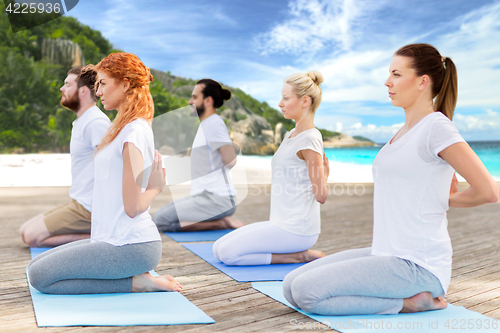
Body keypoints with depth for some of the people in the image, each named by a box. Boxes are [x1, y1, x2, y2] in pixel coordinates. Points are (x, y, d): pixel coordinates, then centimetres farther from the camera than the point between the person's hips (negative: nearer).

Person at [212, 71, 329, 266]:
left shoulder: (309, 140, -16)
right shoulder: (292, 135, 14)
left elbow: (321, 196, -15)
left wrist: (325, 173, -1)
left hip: (295, 231, -10)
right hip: (282, 223, 10)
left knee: (227, 253, -14)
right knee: (218, 248, 8)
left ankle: (299, 256, -6)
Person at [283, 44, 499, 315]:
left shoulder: (437, 127, -13)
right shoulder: (408, 129, 16)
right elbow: (451, 186, 28)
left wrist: (443, 201, -1)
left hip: (418, 267, -10)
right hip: (387, 254, 10)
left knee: (306, 291, -19)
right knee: (291, 286, 3)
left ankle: (408, 302, -6)